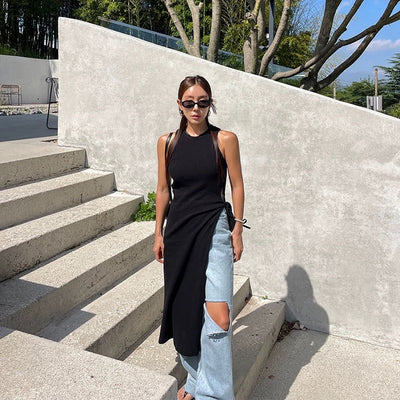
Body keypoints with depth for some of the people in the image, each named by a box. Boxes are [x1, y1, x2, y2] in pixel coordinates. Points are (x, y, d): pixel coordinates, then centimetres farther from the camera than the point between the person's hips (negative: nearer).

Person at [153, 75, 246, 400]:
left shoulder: (225, 140, -3)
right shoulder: (167, 142, 5)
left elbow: (237, 186, 1)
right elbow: (163, 189, 10)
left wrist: (237, 230, -2)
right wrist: (159, 233, 10)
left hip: (213, 229, -3)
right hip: (178, 230, 4)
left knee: (218, 313, -14)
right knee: (183, 307, 11)